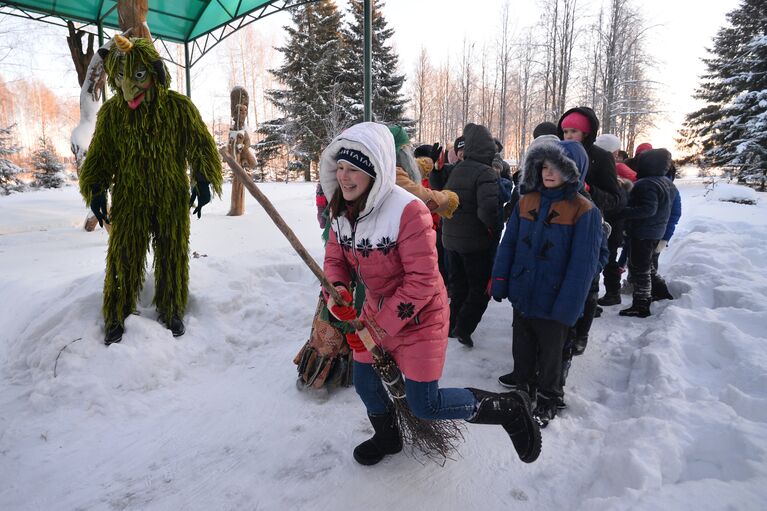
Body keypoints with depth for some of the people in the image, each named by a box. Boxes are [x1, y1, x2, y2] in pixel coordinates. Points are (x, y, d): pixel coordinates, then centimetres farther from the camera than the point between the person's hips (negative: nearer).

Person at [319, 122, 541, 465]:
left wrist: (378, 328, -24)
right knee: (363, 381, 20)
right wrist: (336, 289, -19)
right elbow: (335, 259, 4)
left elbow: (422, 281, -28)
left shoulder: (408, 211, -30)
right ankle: (387, 438, 52)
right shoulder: (341, 210, -7)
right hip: (377, 306, 7)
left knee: (425, 405, -2)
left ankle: (509, 408, 20)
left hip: (419, 316, -7)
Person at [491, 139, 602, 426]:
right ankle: (522, 379, 48)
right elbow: (508, 244, 3)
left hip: (553, 302, -4)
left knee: (550, 352, 16)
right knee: (522, 345, 24)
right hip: (522, 295, 5)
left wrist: (567, 307, -19)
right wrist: (499, 281, -1)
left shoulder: (584, 211, -15)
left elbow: (583, 264, -16)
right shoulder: (526, 202, -1)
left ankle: (548, 397, 37)